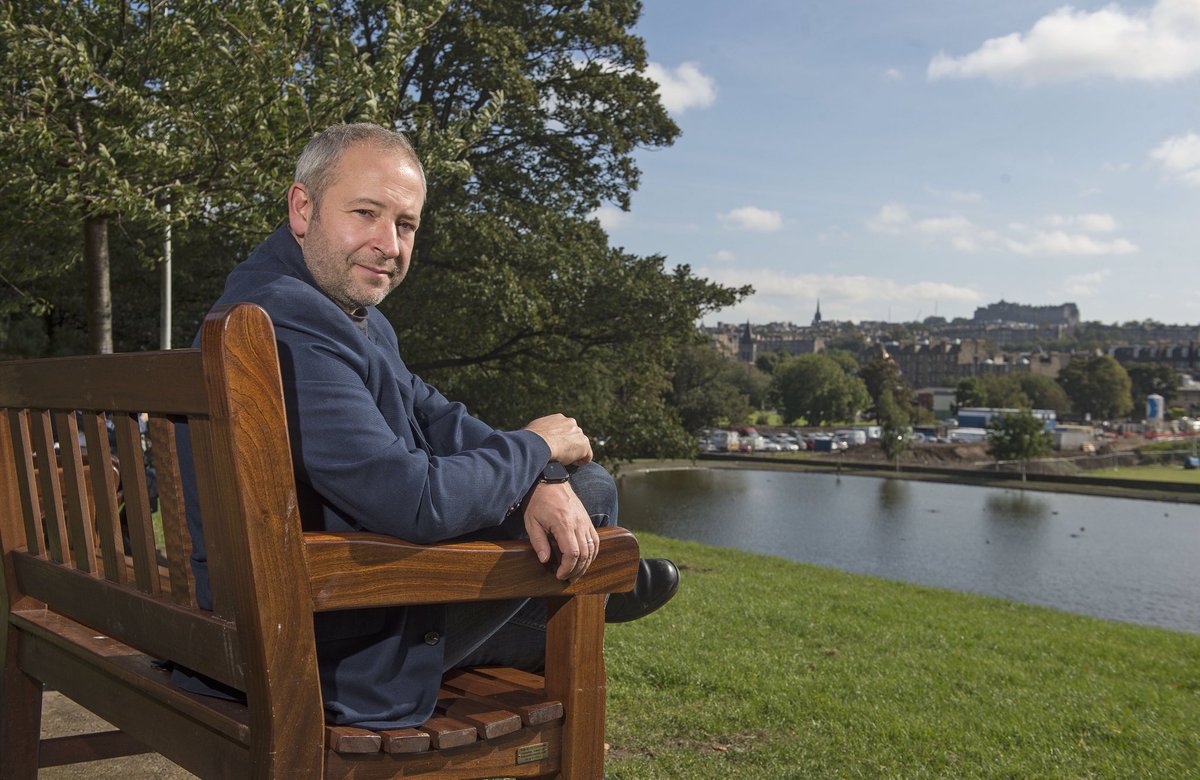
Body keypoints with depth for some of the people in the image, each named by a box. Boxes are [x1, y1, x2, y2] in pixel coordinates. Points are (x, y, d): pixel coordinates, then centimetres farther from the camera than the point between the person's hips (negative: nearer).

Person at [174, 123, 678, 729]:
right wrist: (537, 448, -14)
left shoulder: (348, 311, 5)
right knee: (588, 488, 2)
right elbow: (416, 502, -32)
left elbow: (431, 417, 8)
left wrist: (537, 484, -12)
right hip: (343, 662, -10)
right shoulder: (289, 327, -30)